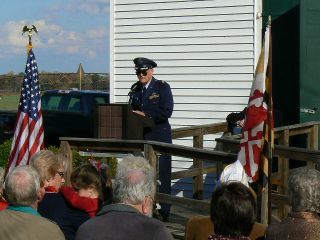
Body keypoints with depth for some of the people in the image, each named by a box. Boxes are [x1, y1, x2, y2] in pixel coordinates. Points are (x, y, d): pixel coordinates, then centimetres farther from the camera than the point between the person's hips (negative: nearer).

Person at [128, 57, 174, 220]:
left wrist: (145, 114, -17)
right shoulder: (135, 89, 15)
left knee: (161, 175, -3)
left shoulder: (162, 87, -2)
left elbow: (166, 112, -12)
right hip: (140, 137, 5)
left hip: (159, 137, -5)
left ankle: (162, 212, 2)